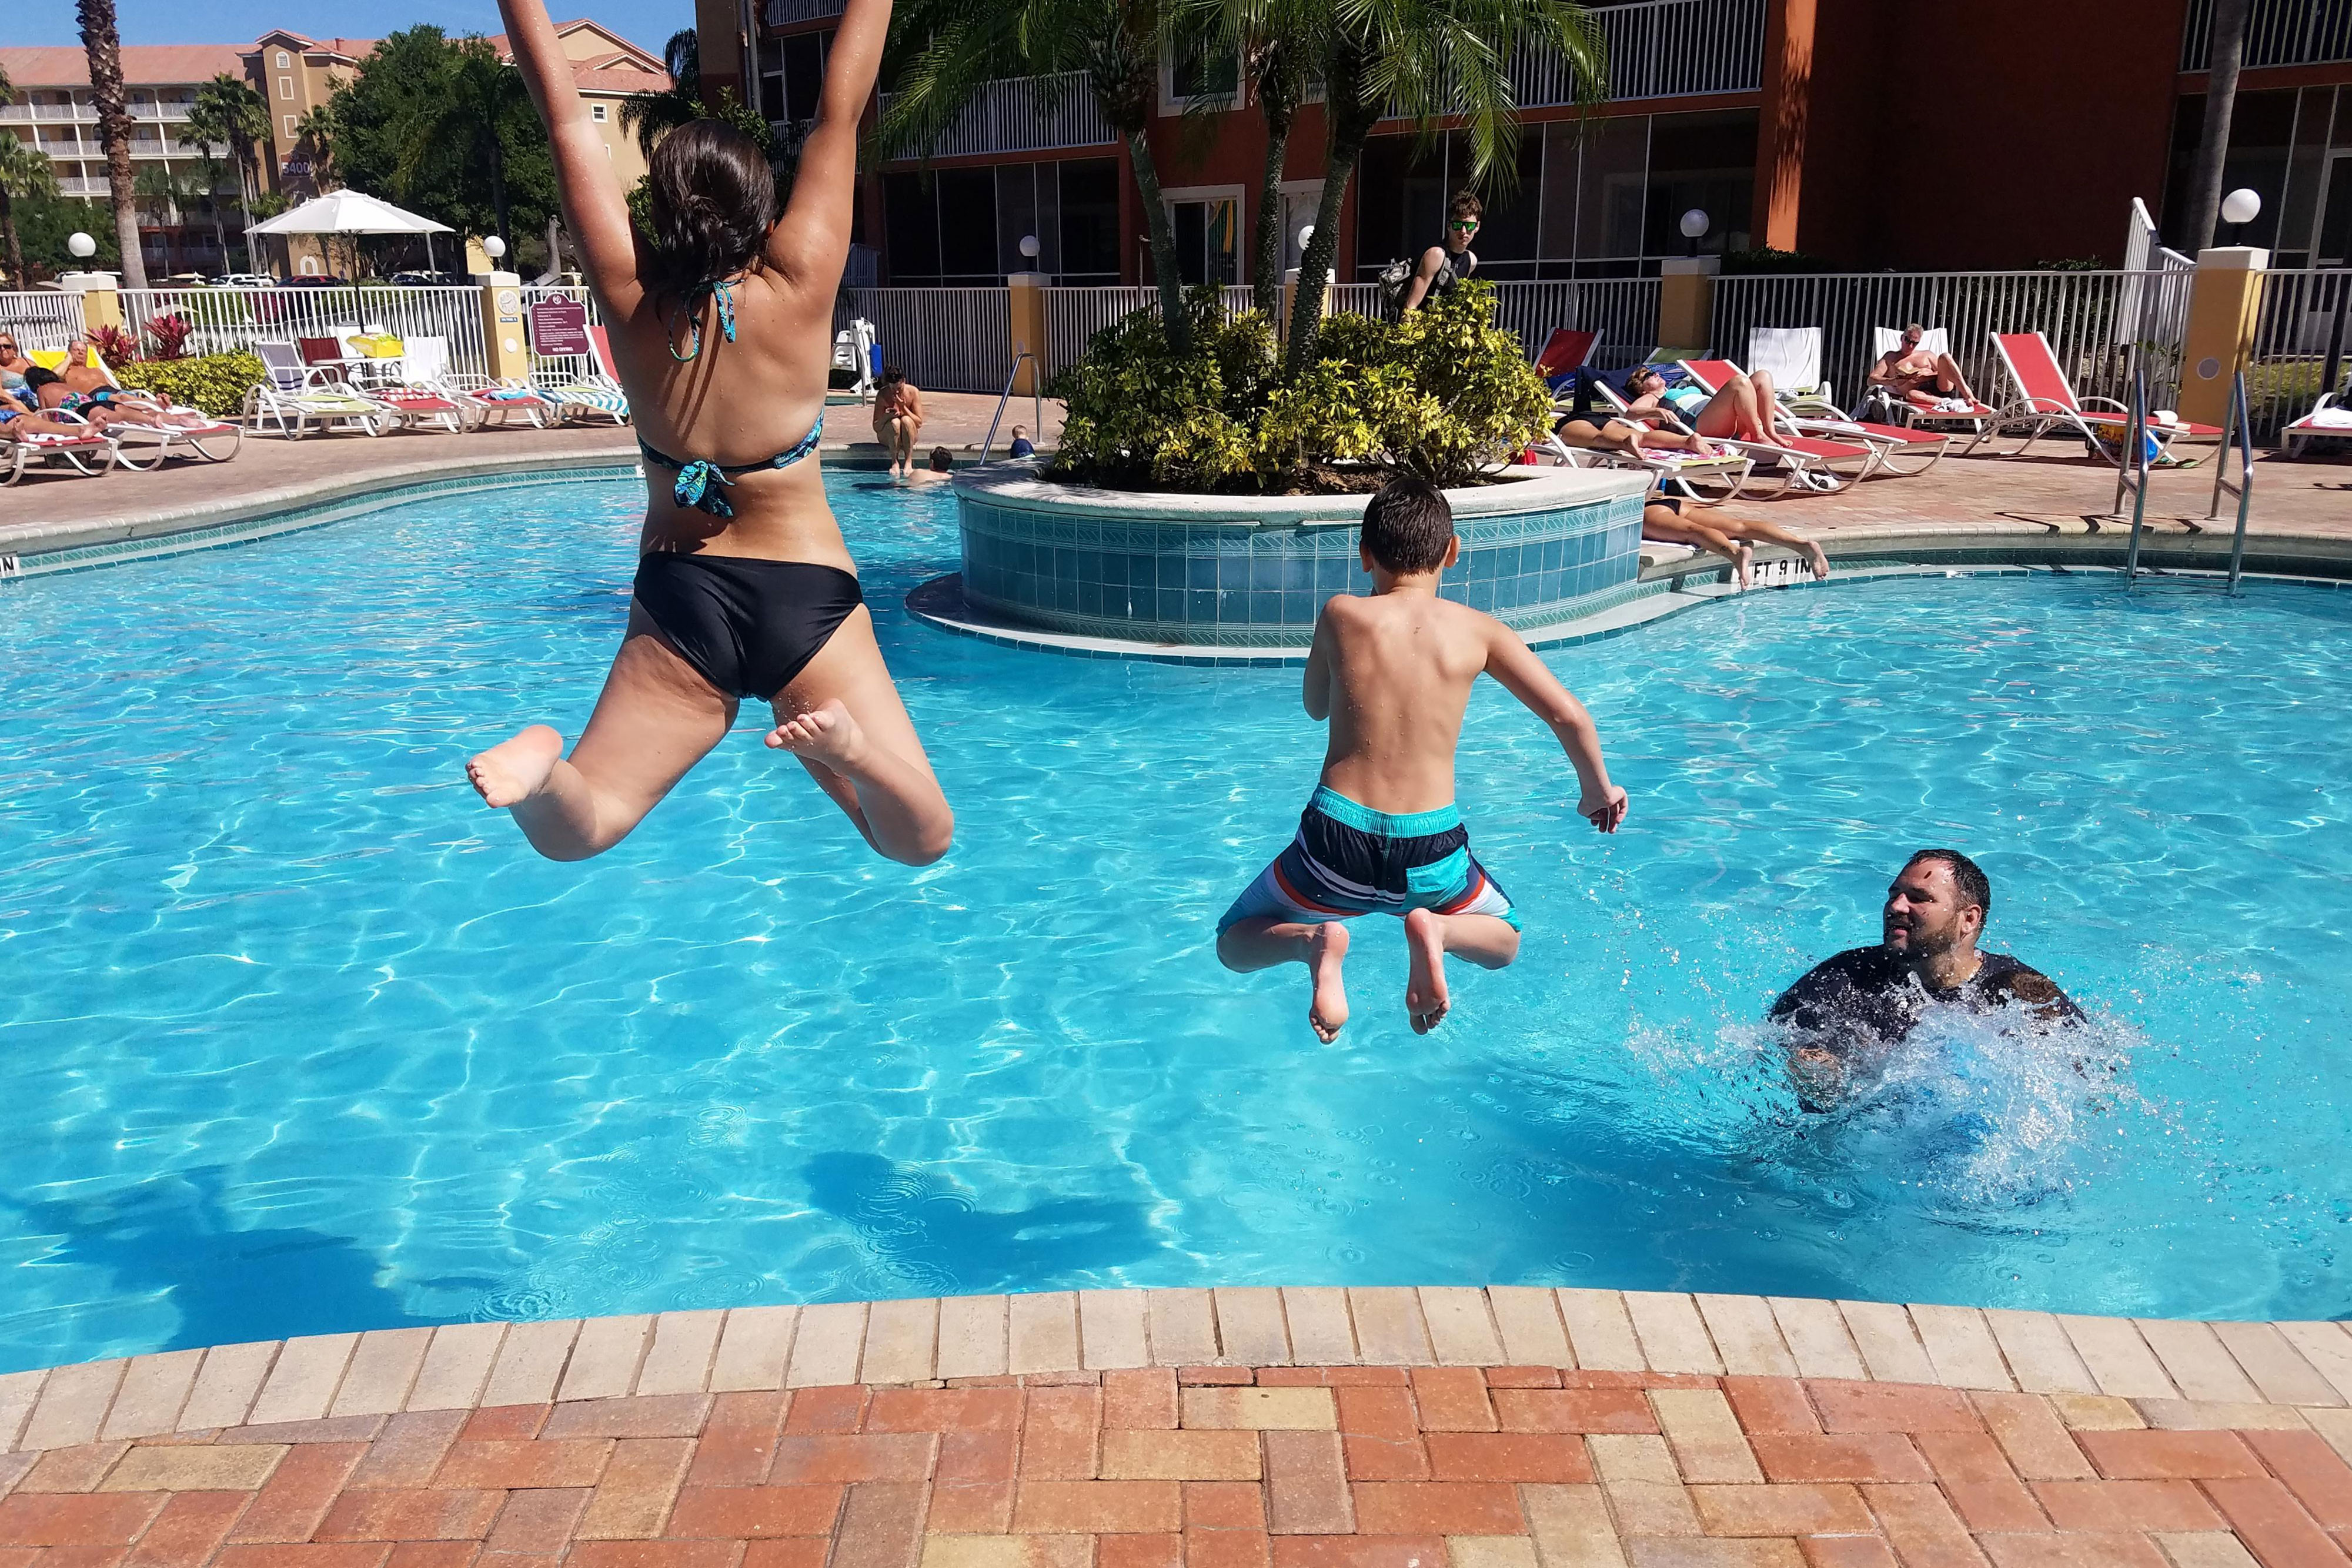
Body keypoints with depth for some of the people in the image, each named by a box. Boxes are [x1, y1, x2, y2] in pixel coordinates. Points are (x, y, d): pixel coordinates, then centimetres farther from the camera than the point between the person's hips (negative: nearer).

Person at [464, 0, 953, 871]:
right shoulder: (798, 286, -9)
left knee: (569, 830, 10)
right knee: (919, 838, 0)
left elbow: (566, 118, 1)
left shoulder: (630, 297, -5)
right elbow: (840, 112, -2)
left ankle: (543, 762, -25)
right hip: (806, 596, -2)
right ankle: (846, 742, -32)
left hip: (679, 602, 2)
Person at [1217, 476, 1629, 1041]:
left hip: (1339, 846, -1)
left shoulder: (1341, 616, -2)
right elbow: (1570, 718, 2)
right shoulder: (1475, 629, 1)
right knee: (1504, 941, 32)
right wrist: (1598, 791, 20)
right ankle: (1438, 929, -4)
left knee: (1235, 944, 24)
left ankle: (1315, 942, -11)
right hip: (1430, 854, 1)